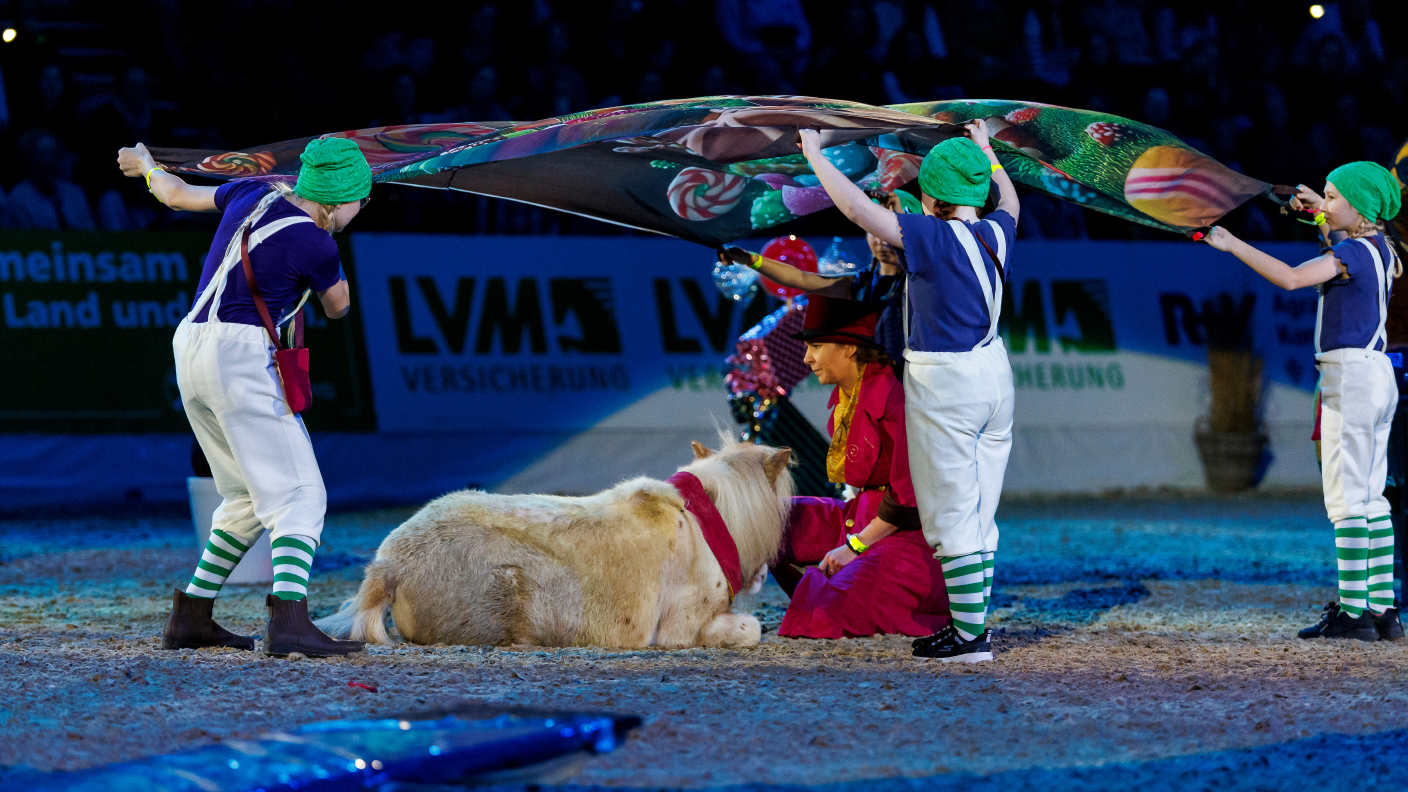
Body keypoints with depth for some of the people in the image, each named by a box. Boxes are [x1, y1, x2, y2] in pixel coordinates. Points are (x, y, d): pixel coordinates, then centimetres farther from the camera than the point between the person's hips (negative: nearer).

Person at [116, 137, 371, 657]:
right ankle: (289, 622, -31)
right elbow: (338, 307, 10)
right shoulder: (315, 246, -10)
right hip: (241, 354, -9)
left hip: (191, 348, 9)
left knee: (251, 497, 19)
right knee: (298, 494, -12)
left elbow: (178, 194, 26)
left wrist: (146, 167, 49)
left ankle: (189, 618, 20)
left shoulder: (254, 194, 9)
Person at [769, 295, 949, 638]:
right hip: (865, 520, 10)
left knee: (820, 622, -23)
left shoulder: (894, 395, -20)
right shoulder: (848, 395, 8)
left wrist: (856, 546, -17)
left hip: (913, 536, -10)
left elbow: (911, 493, -22)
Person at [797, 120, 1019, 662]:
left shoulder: (931, 236, -16)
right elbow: (1011, 202, 29)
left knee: (951, 513, -3)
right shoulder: (995, 233, 4)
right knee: (980, 510, 13)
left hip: (943, 384, -8)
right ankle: (972, 622, 18)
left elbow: (857, 208, -18)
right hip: (993, 374, 8)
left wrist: (814, 155, -6)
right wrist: (986, 153, 44)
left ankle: (971, 636, -3)